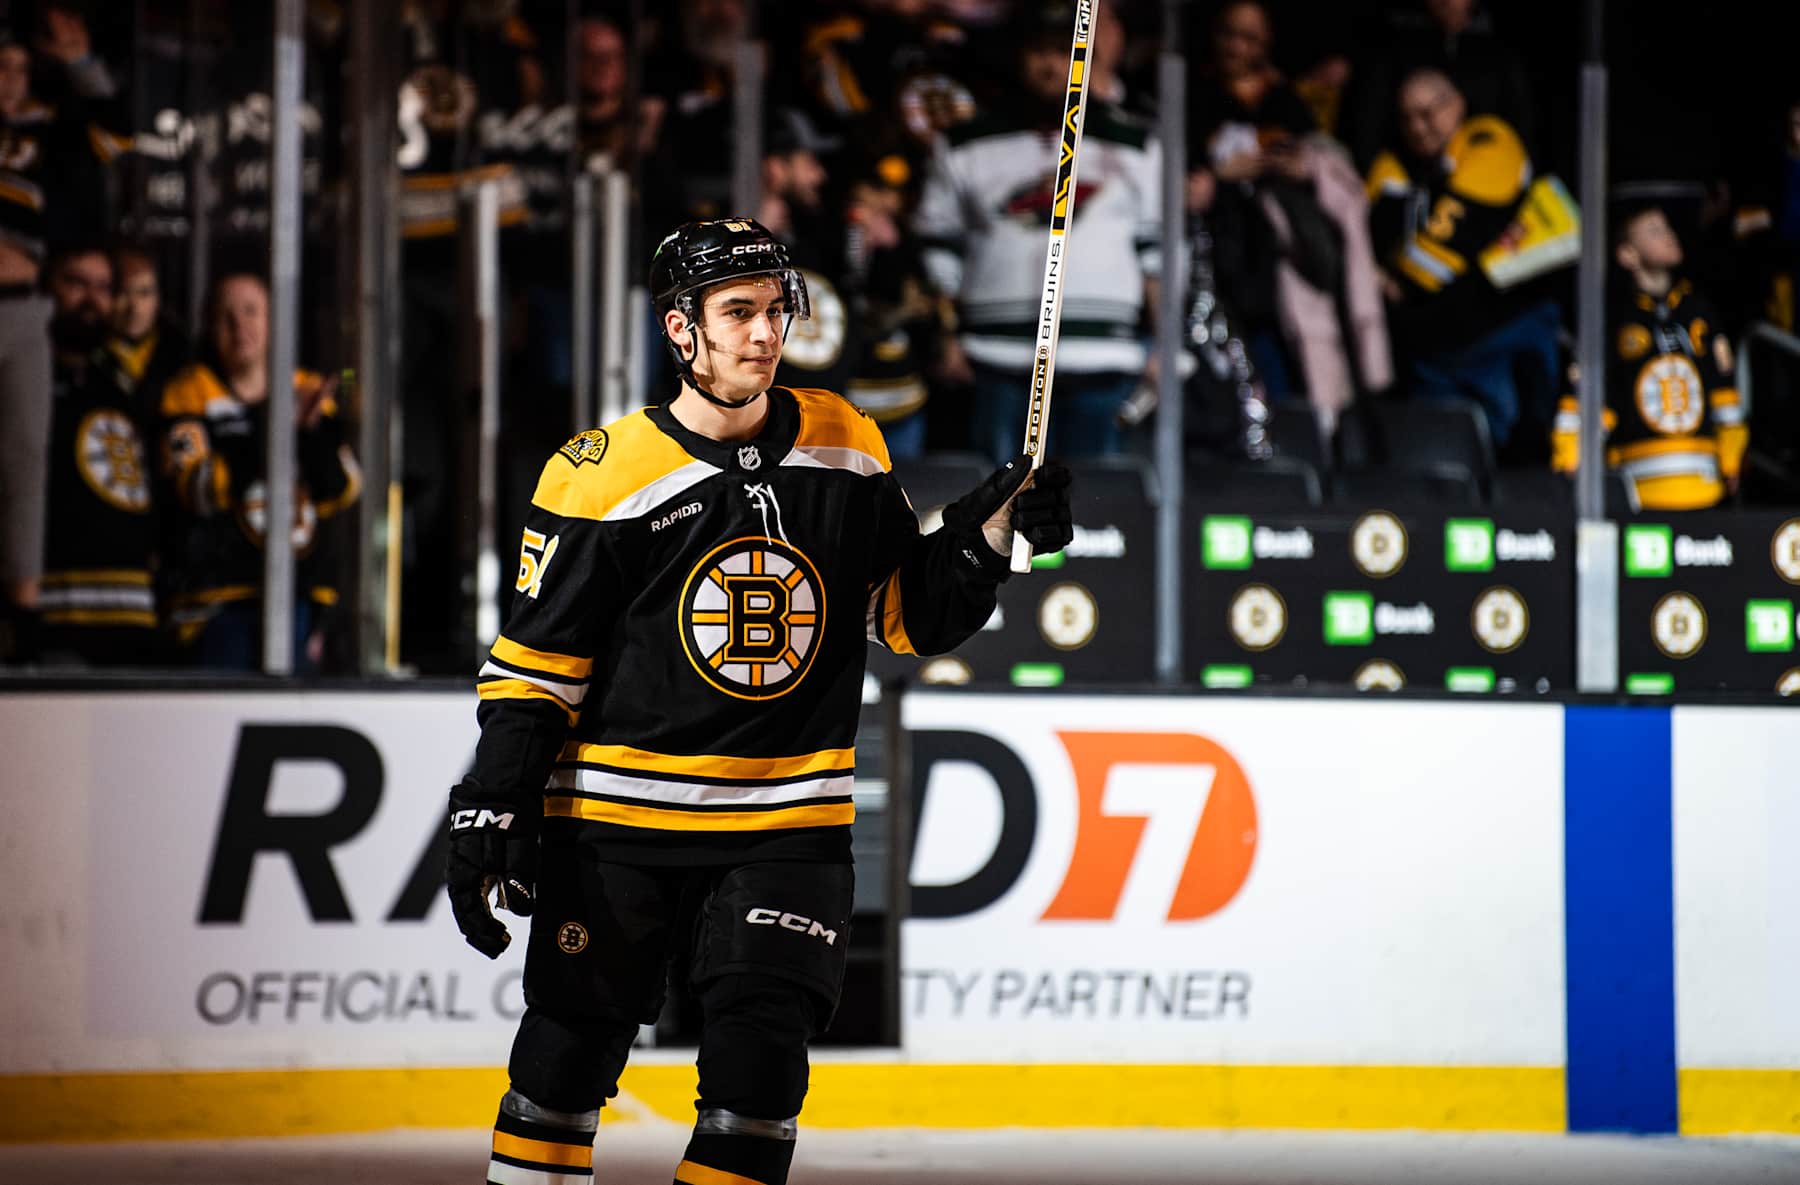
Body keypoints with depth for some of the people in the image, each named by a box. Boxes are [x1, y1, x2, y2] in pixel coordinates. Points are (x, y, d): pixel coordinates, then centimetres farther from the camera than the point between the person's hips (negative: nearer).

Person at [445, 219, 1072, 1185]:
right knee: (564, 1058, 3)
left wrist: (988, 533, -6)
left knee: (758, 1070, -6)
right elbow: (535, 663, -4)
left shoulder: (844, 452, 4)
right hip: (616, 820, -2)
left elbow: (912, 615, 11)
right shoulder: (606, 476, -8)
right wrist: (486, 819, -10)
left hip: (786, 825, 2)